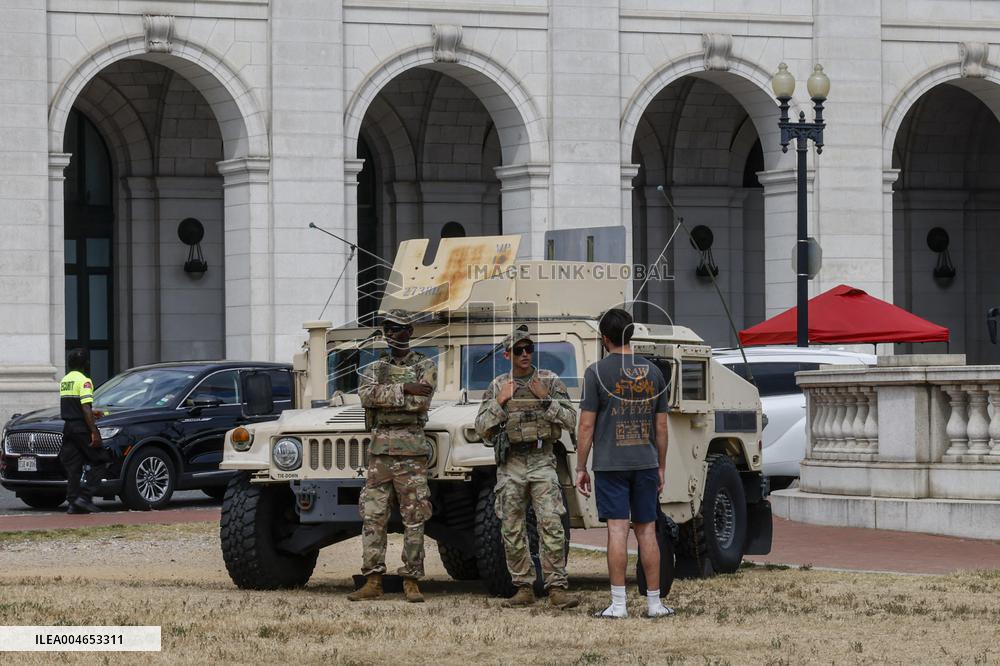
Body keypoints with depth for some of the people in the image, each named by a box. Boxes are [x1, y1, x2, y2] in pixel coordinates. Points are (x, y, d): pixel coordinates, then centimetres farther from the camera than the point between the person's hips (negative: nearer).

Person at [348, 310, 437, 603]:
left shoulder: (425, 366, 4)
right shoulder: (374, 368, 15)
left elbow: (420, 401, -12)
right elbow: (366, 395, -7)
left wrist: (383, 398, -9)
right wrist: (403, 389, -14)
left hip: (411, 449, -3)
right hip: (379, 447, 4)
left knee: (414, 518, -3)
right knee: (372, 516, -1)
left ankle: (411, 581, 1)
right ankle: (373, 581, 1)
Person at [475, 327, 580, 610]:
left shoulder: (550, 381, 5)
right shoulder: (496, 387, 8)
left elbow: (570, 420, 0)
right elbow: (482, 428, 3)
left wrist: (545, 399, -12)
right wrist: (500, 403, -11)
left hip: (541, 461, -2)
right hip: (510, 464, 2)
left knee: (551, 525, -12)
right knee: (512, 530, 2)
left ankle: (557, 588, -12)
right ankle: (524, 588, 11)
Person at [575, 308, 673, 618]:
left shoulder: (597, 372, -5)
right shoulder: (653, 372, 8)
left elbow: (586, 425, -6)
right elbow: (661, 426, 11)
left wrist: (581, 468, 0)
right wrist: (660, 468, 18)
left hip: (610, 464, -3)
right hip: (645, 463, 3)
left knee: (617, 529, -5)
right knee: (646, 530, 8)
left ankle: (618, 604, -8)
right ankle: (654, 602, 9)